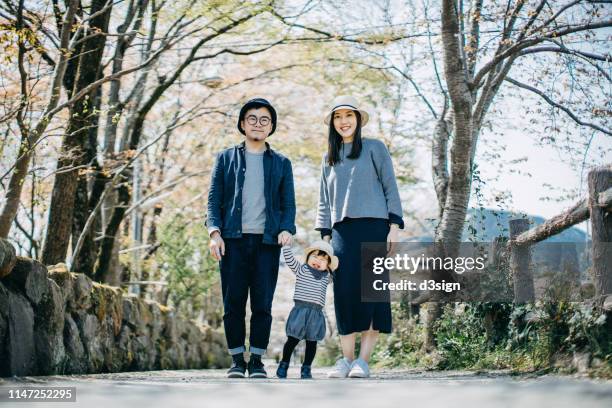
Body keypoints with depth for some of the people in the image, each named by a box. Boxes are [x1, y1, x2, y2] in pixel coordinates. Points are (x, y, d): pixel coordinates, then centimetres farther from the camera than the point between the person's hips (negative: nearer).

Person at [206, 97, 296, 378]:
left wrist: (287, 229, -7)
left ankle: (257, 360, 6)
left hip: (267, 241, 0)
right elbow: (214, 199, 9)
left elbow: (288, 203, 12)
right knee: (233, 303, -1)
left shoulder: (281, 163, 16)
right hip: (233, 240, 0)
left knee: (262, 305, -1)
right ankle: (237, 360, 7)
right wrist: (214, 232, -5)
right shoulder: (226, 158, 14)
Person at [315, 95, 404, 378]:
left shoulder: (374, 149, 10)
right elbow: (324, 201, 22)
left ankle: (363, 360, -8)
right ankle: (346, 359, 0)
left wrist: (394, 226, -5)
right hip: (342, 230, 3)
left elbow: (390, 188, 5)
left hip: (374, 227, -3)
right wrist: (325, 235, 11)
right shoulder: (328, 159, 20)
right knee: (344, 294, -4)